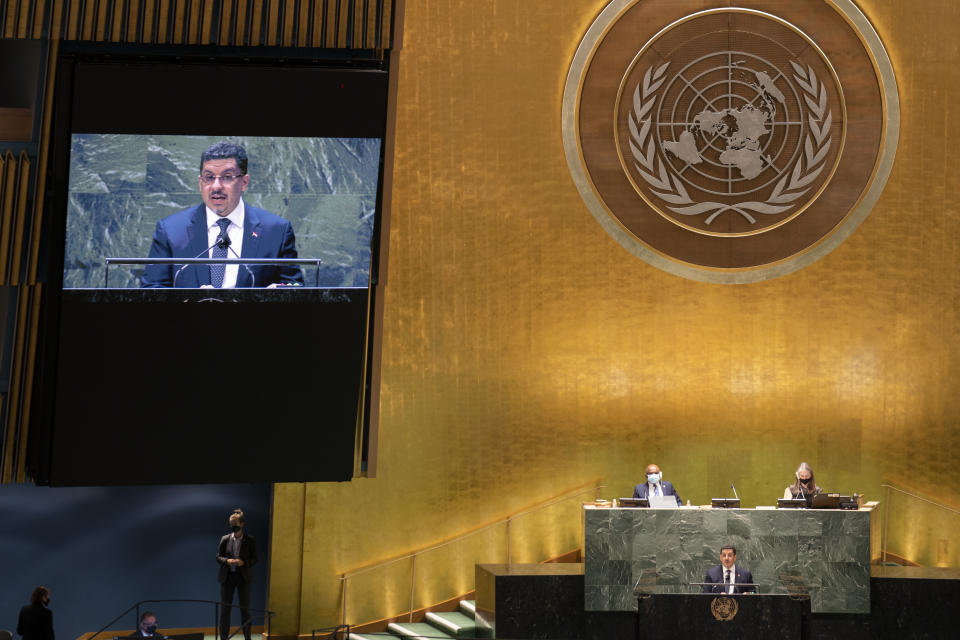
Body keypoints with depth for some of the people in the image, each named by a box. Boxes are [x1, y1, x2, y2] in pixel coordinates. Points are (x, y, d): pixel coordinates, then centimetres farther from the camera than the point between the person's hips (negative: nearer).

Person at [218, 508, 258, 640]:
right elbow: (218, 556, 6)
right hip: (227, 576, 2)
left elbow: (255, 559, 0)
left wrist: (244, 563, -19)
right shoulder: (225, 539, 3)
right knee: (224, 609, 4)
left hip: (243, 577, -1)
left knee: (245, 609, 3)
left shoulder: (250, 540, -2)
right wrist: (227, 561, -14)